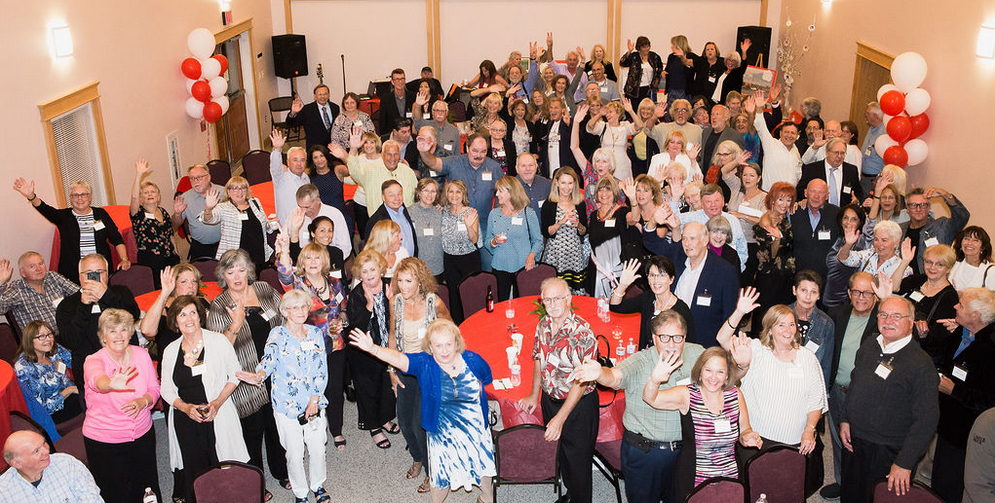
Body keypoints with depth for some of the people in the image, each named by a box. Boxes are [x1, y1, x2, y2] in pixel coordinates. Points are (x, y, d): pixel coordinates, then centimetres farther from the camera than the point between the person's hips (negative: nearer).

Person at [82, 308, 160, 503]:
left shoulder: (141, 354, -3)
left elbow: (154, 389, 5)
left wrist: (142, 401, -17)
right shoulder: (94, 361, -16)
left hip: (143, 434, 3)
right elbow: (97, 380, -40)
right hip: (104, 441, -3)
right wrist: (112, 384, -63)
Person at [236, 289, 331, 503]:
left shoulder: (315, 333, 3)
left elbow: (322, 369, 4)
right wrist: (259, 376, -47)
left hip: (314, 402, 3)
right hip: (286, 404, -3)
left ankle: (318, 485, 35)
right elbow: (269, 358, -25)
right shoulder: (277, 334, -7)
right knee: (295, 453, 5)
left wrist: (314, 399, -4)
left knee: (318, 448, 9)